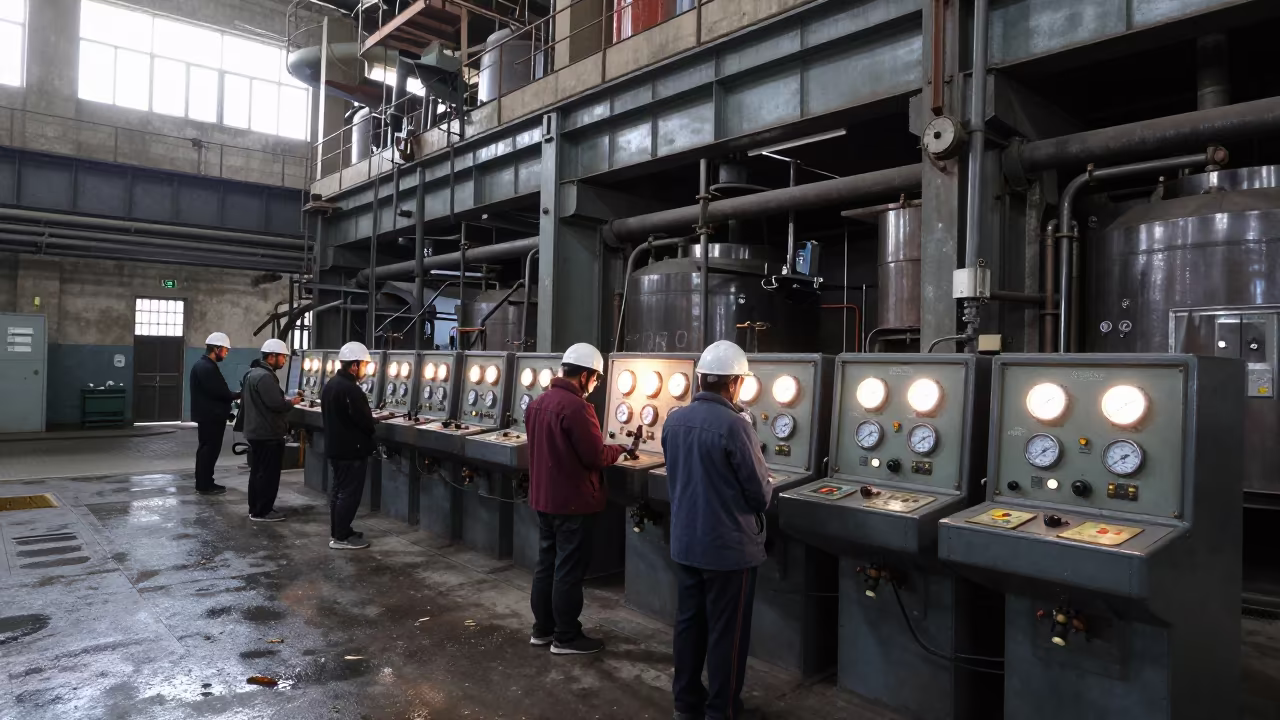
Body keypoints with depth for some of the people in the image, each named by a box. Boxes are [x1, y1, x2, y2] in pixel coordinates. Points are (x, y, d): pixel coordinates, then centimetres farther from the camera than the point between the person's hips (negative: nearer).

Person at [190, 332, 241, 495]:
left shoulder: (204, 364, 15)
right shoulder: (206, 367, -19)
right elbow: (219, 392, -24)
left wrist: (233, 396, 6)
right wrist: (237, 395, -10)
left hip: (208, 415, 11)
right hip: (210, 416, -11)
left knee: (206, 449, 16)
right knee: (209, 450, -4)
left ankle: (203, 483, 23)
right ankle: (205, 485, 3)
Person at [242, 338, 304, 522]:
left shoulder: (254, 373, 14)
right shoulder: (265, 376, -21)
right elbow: (276, 404, -27)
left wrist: (286, 400, 13)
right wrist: (292, 402, -6)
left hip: (256, 431, 11)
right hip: (268, 434, -11)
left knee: (258, 472, 17)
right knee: (268, 474, -3)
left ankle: (255, 508, 25)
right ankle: (262, 512, 2)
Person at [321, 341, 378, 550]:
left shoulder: (330, 384, 10)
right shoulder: (350, 389, -24)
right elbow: (365, 422, -22)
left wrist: (368, 419, 16)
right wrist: (372, 428, 1)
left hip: (335, 446, 10)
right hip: (351, 450, -10)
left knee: (337, 490, 17)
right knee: (349, 494, -2)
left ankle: (337, 532, 26)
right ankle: (341, 538, 4)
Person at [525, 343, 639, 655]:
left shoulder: (538, 402, 8)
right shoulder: (576, 407, -22)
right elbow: (596, 457, -20)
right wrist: (622, 448, -1)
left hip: (543, 497, 9)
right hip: (571, 501, -9)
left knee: (546, 563, 17)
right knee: (569, 570, 2)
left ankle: (542, 629, 27)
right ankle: (566, 638, 13)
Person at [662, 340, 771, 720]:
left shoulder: (674, 421, -1)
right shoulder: (734, 425, -21)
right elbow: (761, 493, -14)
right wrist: (754, 505, 8)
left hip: (685, 541, 7)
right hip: (729, 546, -6)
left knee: (689, 622, 17)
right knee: (727, 632, 8)